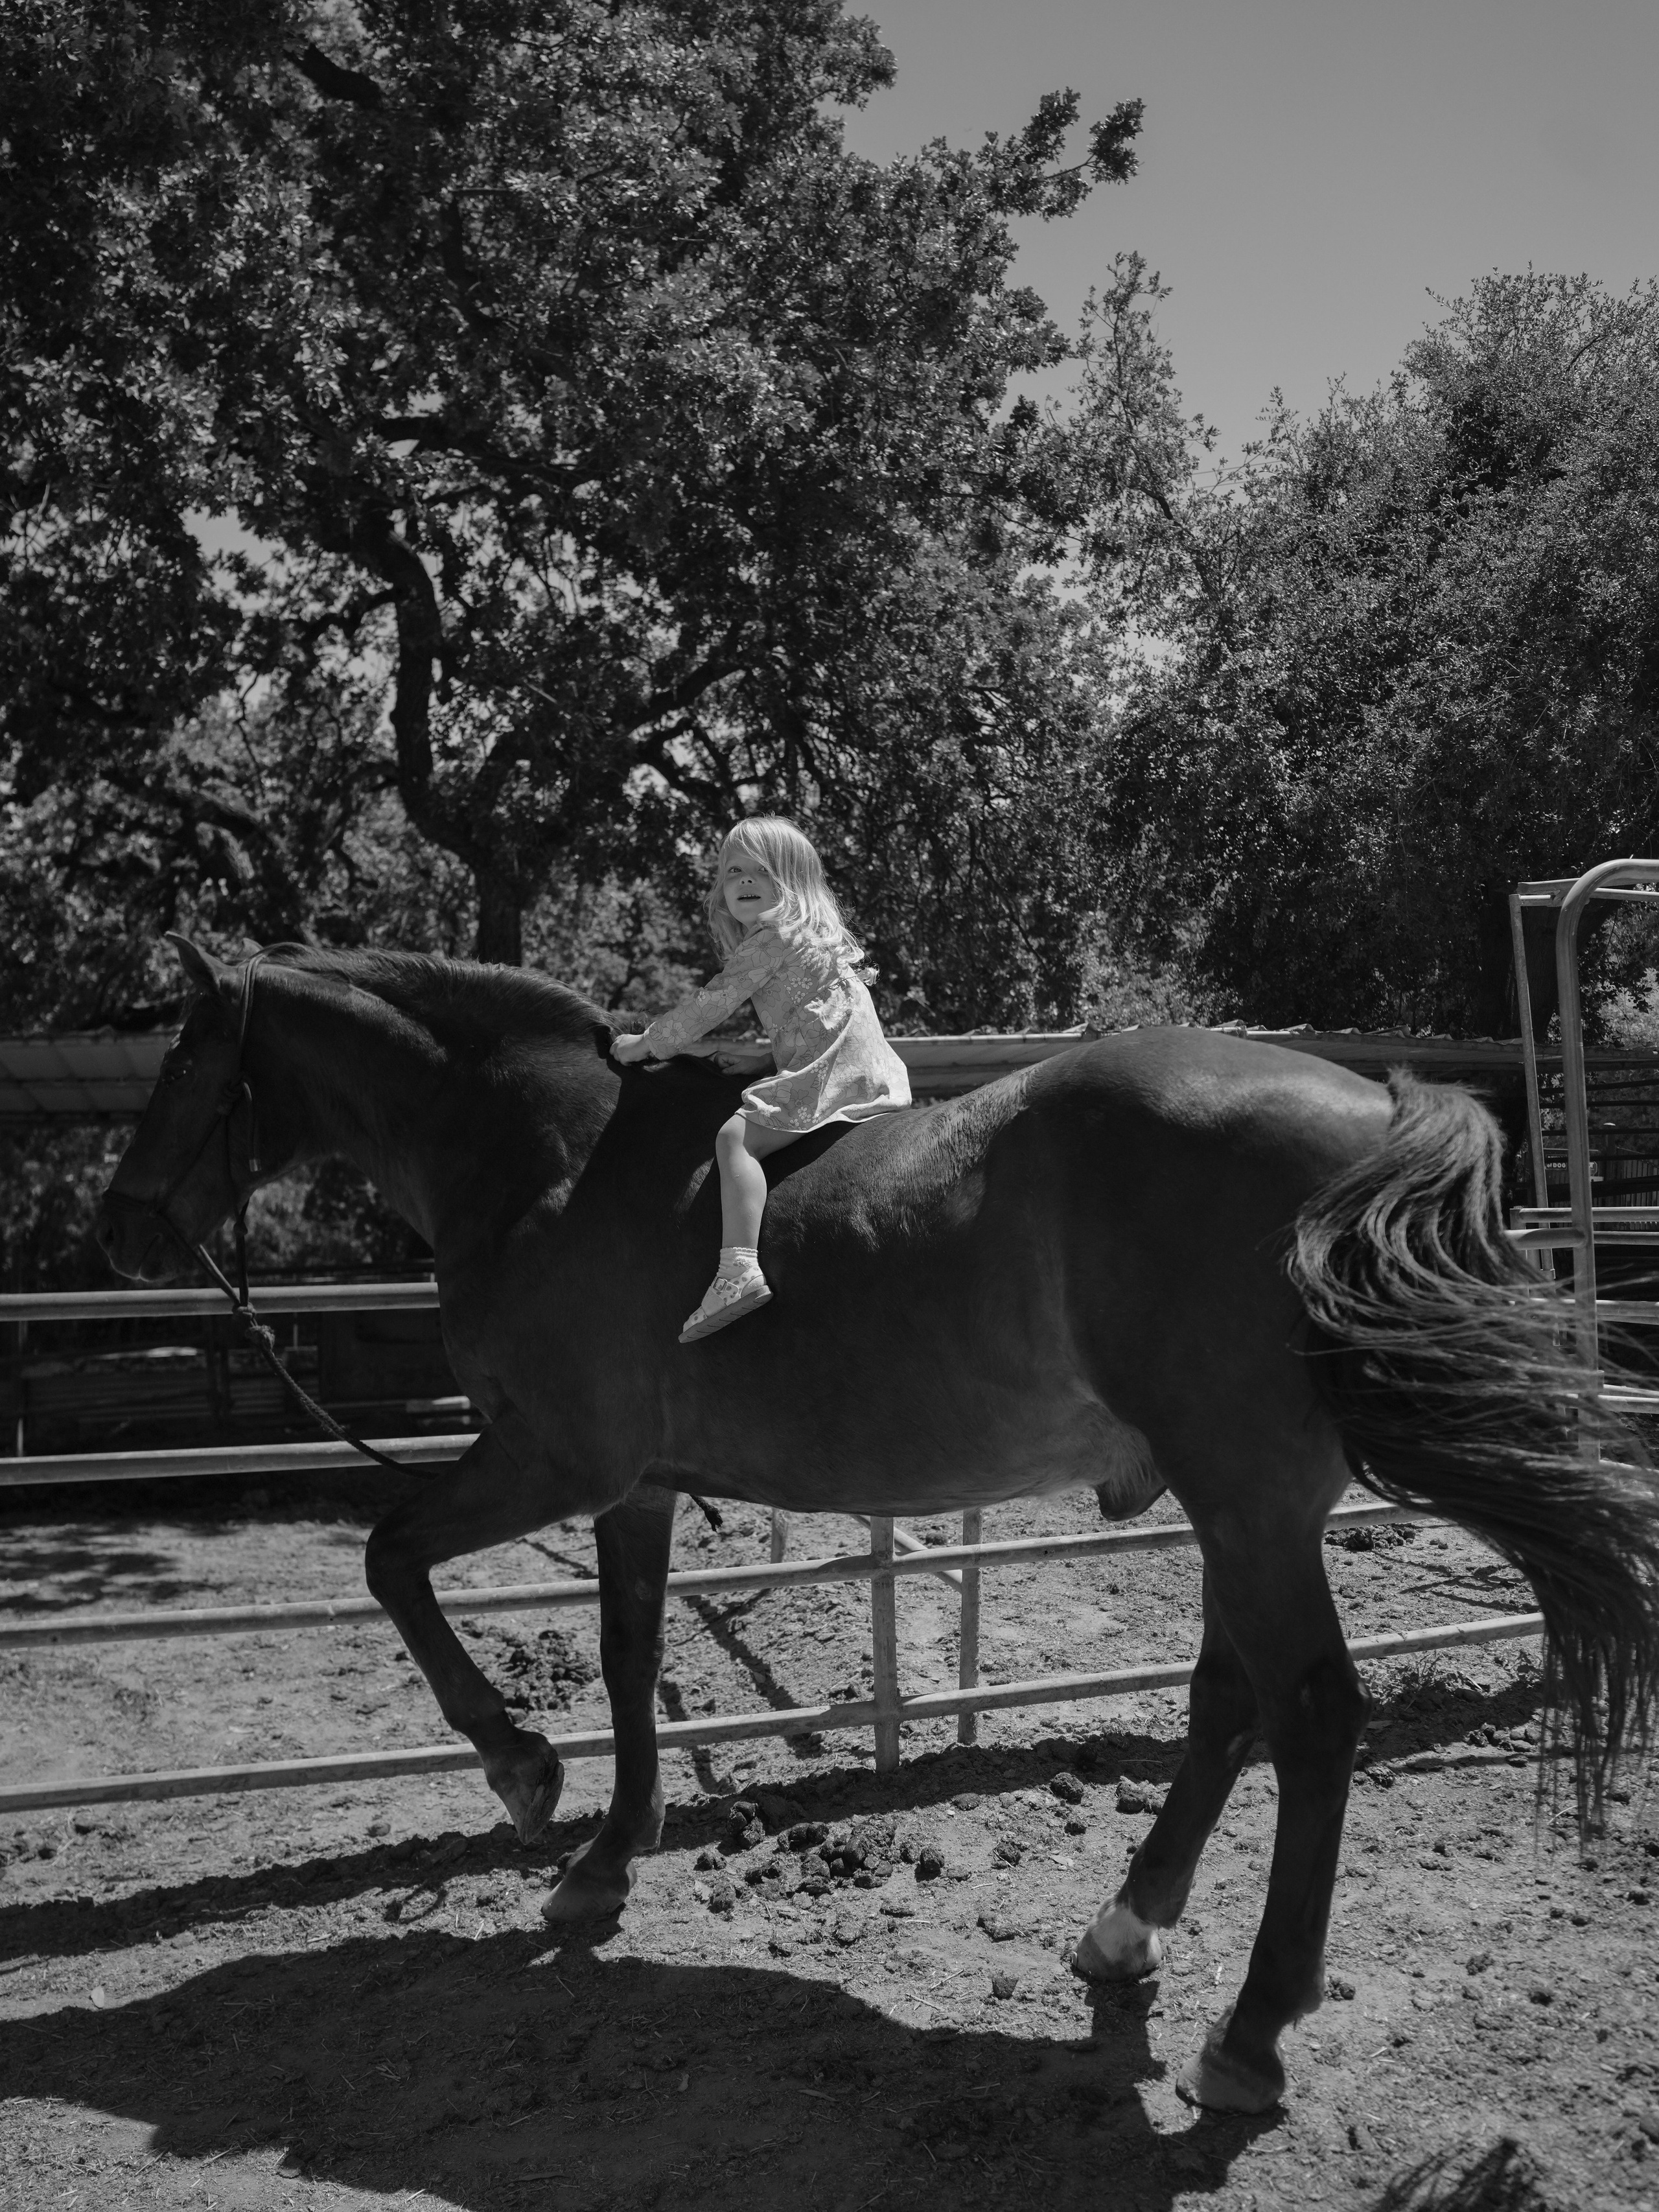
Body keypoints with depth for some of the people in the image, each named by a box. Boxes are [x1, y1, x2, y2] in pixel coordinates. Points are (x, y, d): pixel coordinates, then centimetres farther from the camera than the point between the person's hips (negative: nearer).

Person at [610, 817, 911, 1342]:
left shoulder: (773, 935, -4)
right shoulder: (803, 929, 25)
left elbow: (712, 1003, -3)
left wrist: (648, 1043, 6)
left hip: (831, 1070, -11)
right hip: (871, 1072, 11)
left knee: (736, 1135, -20)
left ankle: (739, 1268, -36)